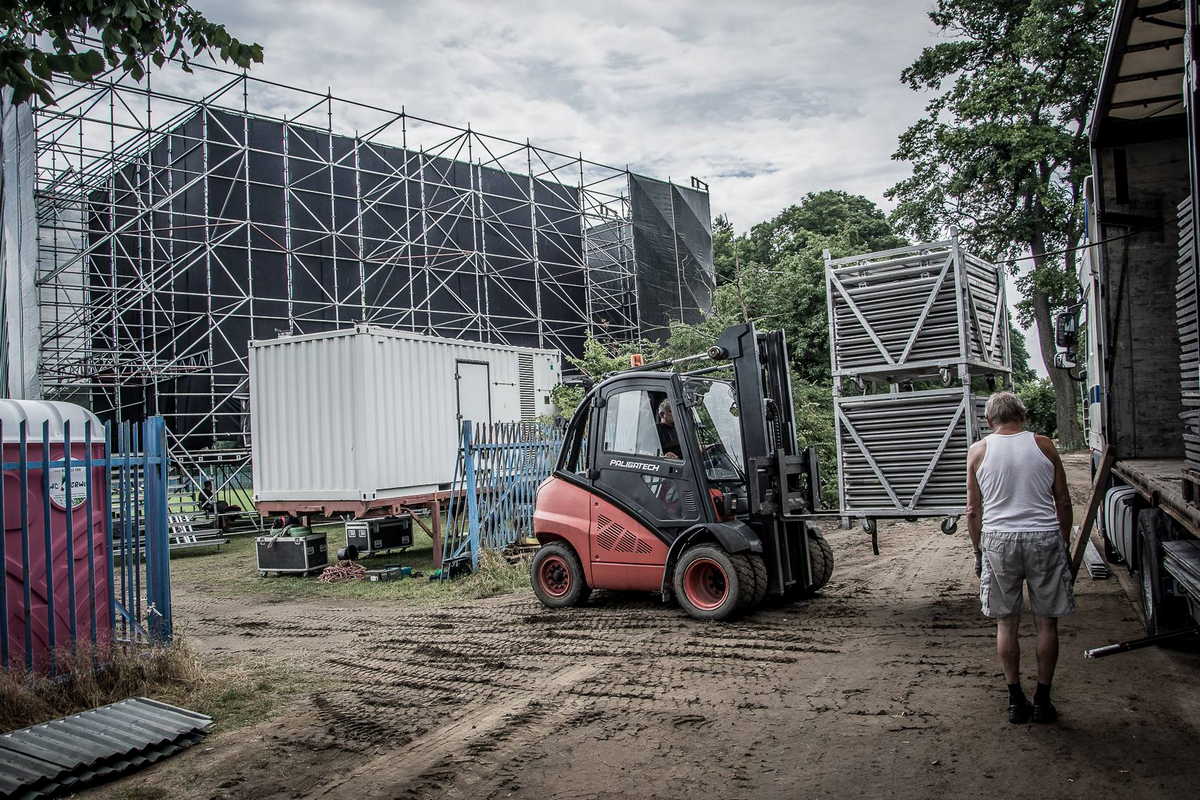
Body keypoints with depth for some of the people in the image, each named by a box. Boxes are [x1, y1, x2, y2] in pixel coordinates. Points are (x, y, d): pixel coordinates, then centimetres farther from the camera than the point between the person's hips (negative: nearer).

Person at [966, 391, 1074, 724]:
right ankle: (1042, 701, 15)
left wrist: (979, 551, 13)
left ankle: (1016, 700, 14)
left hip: (999, 540, 0)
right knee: (1047, 622, 10)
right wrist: (1065, 543, 16)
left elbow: (973, 511, 3)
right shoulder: (1043, 446, 2)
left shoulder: (978, 451, 2)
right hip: (1044, 537, 0)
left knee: (1006, 623, 9)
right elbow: (1063, 503, 5)